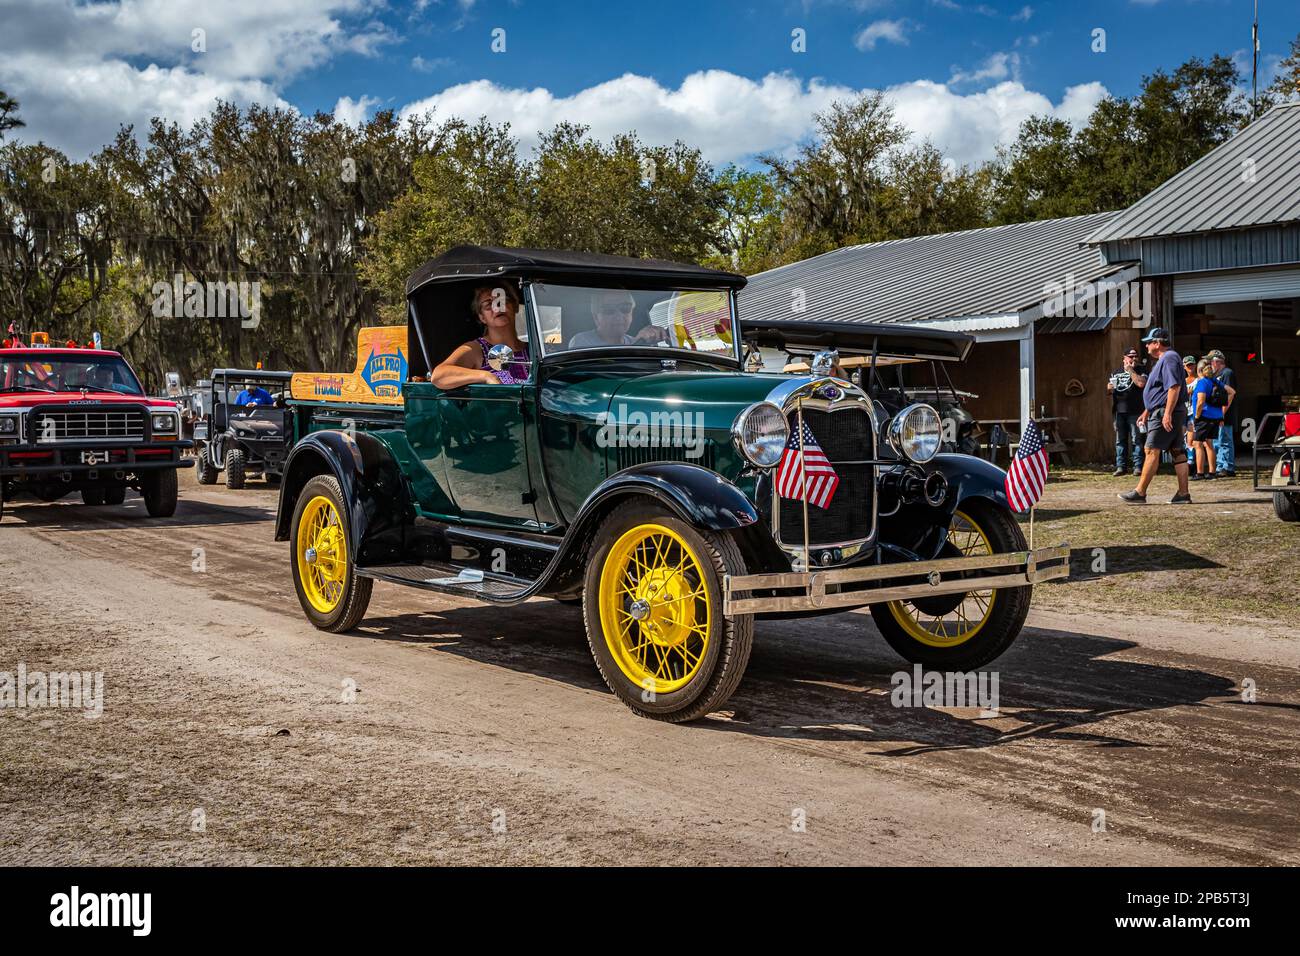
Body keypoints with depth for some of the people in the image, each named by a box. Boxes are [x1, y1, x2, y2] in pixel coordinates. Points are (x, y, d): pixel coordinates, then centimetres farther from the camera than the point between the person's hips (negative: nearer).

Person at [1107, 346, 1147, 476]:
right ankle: (1121, 466, 9)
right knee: (1120, 440, 5)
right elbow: (1109, 388, 26)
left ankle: (1138, 466, -3)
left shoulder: (1141, 370, 5)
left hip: (1135, 411, -4)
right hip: (1119, 411, 4)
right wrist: (1110, 387, 2)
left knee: (1136, 439, -5)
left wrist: (1130, 370, -6)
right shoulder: (1116, 373, 18)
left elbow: (1141, 383, -13)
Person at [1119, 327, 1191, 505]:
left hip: (1165, 414, -11)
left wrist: (1167, 414, -27)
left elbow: (1174, 387, -22)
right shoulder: (1162, 360, 22)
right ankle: (1183, 494, 8)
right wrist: (1146, 412, 29)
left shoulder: (1169, 358, -12)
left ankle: (1140, 493, -10)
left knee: (1152, 451, -10)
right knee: (1178, 452, 7)